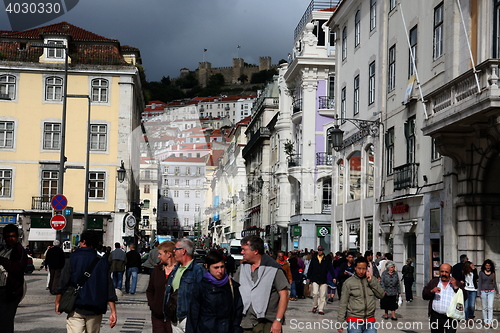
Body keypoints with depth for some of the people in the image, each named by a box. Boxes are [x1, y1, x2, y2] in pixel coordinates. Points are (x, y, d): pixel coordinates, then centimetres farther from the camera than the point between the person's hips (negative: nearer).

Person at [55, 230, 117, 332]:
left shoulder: (73, 259, -3)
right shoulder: (103, 262, 4)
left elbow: (62, 284, -3)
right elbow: (110, 289, 1)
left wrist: (57, 303, 10)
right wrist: (113, 311, 3)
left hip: (76, 309, -3)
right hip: (95, 310, 3)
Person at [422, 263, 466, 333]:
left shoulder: (457, 284, 9)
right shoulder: (433, 282, 13)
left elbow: (464, 298, 1)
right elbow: (424, 295, 6)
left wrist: (455, 287, -8)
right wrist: (432, 291, -13)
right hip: (436, 317, 2)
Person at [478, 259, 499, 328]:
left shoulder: (493, 273, 6)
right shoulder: (481, 273, 1)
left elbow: (494, 283, 13)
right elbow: (479, 283, 1)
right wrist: (479, 292, -5)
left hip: (491, 292, 1)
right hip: (483, 292, -1)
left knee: (490, 307, -8)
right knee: (484, 308, 4)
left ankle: (490, 322, -10)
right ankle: (485, 322, 13)